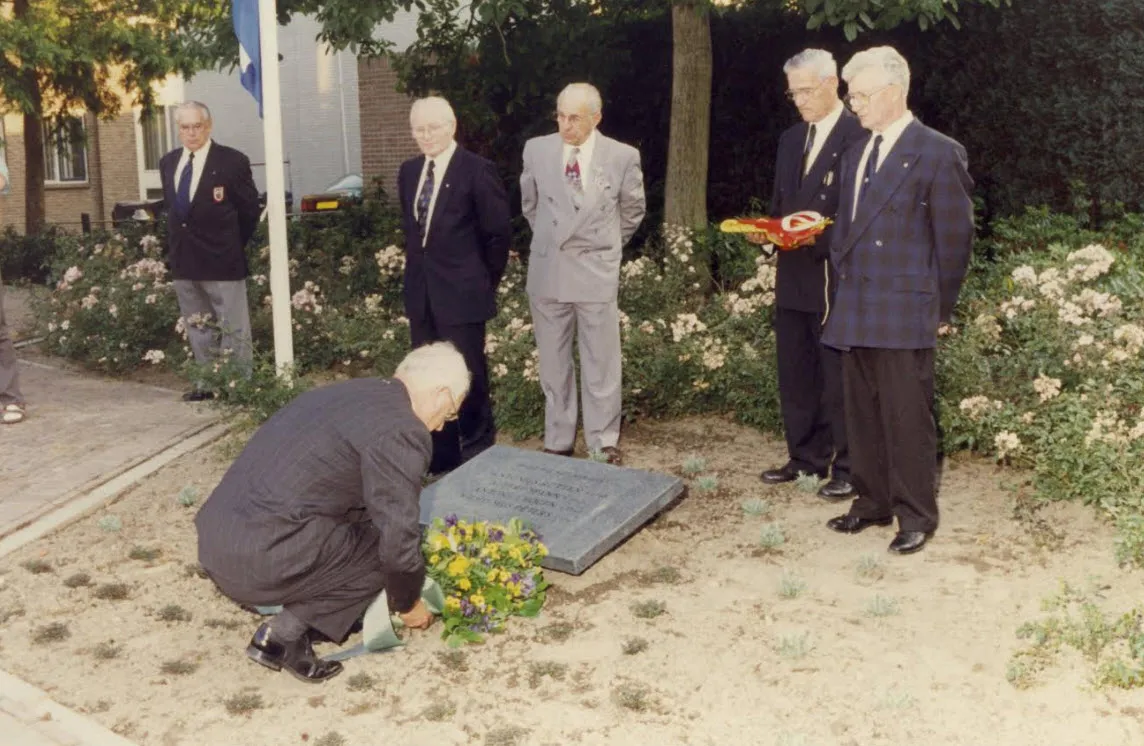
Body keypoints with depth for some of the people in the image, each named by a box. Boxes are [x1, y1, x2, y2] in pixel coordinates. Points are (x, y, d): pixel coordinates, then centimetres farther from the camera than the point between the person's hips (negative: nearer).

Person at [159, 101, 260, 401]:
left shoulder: (232, 161, -8)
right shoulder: (168, 163, 10)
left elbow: (249, 211, -2)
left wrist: (232, 247, 4)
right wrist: (178, 245, 14)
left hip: (221, 261, -6)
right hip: (183, 260, 6)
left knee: (234, 329, -1)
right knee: (197, 328, 14)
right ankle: (206, 382, 24)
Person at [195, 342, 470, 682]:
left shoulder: (351, 392, 19)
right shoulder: (402, 432, -10)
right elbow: (399, 540, -8)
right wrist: (408, 604, 12)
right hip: (260, 558, -9)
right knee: (385, 549, 6)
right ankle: (284, 633, 1)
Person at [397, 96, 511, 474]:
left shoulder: (477, 170, -10)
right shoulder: (408, 171, 10)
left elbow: (498, 232, -6)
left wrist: (485, 281, 0)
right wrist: (420, 268, 14)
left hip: (461, 292, -6)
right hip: (421, 291, 6)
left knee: (468, 374, 1)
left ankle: (478, 452, 16)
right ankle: (440, 454, 23)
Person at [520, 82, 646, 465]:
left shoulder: (623, 156, -6)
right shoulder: (536, 150, 0)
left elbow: (633, 209, 10)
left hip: (596, 272, -2)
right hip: (547, 271, 2)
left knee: (601, 363, 4)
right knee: (553, 363, 10)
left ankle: (604, 443, 16)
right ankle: (557, 441, 22)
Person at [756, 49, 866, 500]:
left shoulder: (860, 137, -9)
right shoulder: (790, 140, 16)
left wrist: (818, 234, -21)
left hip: (836, 277, -7)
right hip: (793, 276, 7)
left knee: (838, 378, 0)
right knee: (795, 374, 13)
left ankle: (847, 467, 11)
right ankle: (805, 457, 26)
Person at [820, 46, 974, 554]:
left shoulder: (938, 154, -7)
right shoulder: (855, 153, 14)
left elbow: (954, 238, -5)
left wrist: (938, 309, -1)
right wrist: (842, 276, 11)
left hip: (904, 313, -7)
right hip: (855, 311, 7)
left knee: (907, 417, -1)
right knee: (862, 414, 13)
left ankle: (916, 516, 12)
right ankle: (872, 503, 26)